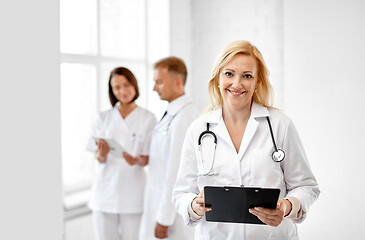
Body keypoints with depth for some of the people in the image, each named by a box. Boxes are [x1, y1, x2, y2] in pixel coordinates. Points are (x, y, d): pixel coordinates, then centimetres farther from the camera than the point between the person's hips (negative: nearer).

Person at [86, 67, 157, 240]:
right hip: (105, 189, 2)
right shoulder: (104, 118, 8)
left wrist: (137, 160, -23)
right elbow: (98, 158, 4)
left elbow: (147, 159, -1)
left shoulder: (148, 119, 1)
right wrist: (102, 154, -19)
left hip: (133, 191, -2)